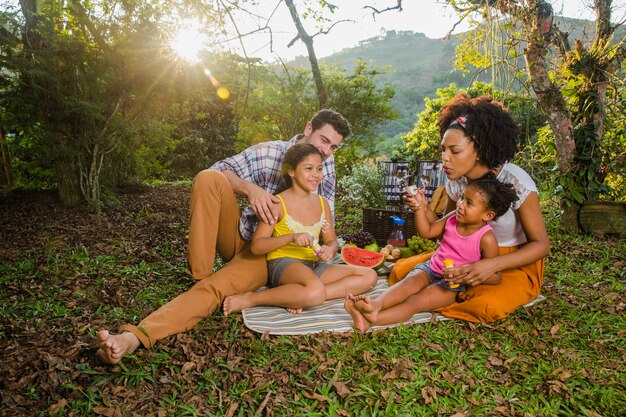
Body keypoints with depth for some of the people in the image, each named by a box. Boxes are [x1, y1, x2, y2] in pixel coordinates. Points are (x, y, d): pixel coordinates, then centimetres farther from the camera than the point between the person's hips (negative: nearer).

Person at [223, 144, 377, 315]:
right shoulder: (278, 204, -6)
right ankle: (251, 299, -18)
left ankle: (301, 297, -18)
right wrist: (291, 237, -23)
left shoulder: (322, 203, 11)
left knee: (369, 276, -7)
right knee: (315, 292, -39)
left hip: (313, 265, 7)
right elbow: (256, 246, -9)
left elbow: (332, 241, 15)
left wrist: (329, 250, -11)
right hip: (283, 263, -7)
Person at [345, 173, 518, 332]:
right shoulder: (453, 218, -2)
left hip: (453, 284, -5)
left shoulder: (486, 239, -17)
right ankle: (377, 304, -53)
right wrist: (420, 207, -10)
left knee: (416, 301, -27)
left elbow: (495, 277, -14)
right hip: (431, 268, 5)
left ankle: (372, 319, -47)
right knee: (411, 281, -28)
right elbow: (426, 231, 5)